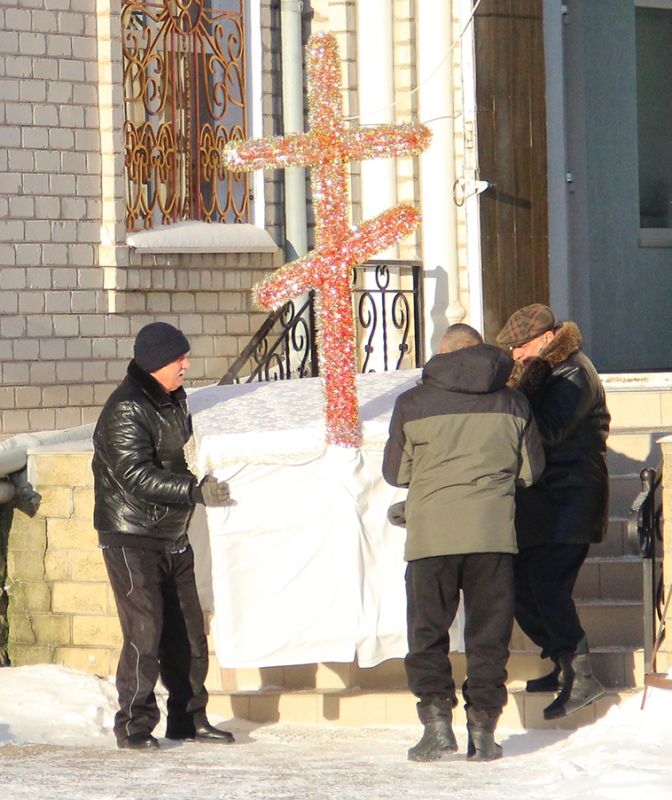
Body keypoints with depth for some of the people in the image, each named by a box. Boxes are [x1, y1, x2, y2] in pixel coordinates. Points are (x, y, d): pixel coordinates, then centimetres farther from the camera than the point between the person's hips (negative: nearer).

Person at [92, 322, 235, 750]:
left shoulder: (175, 401, 12)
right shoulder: (125, 411, -17)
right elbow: (137, 476, -26)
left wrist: (204, 484, 8)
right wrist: (194, 491, -32)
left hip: (174, 538, 9)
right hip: (132, 540, -8)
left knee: (188, 631, 9)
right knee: (145, 631, -12)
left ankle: (189, 718, 19)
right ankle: (134, 725, -5)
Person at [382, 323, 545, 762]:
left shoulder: (412, 403, 1)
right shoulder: (511, 402, 6)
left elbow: (395, 472, 9)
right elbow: (532, 469, 11)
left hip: (431, 531, -1)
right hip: (493, 528, 1)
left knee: (428, 629, 8)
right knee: (489, 631, 7)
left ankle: (437, 717, -4)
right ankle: (483, 729, 4)